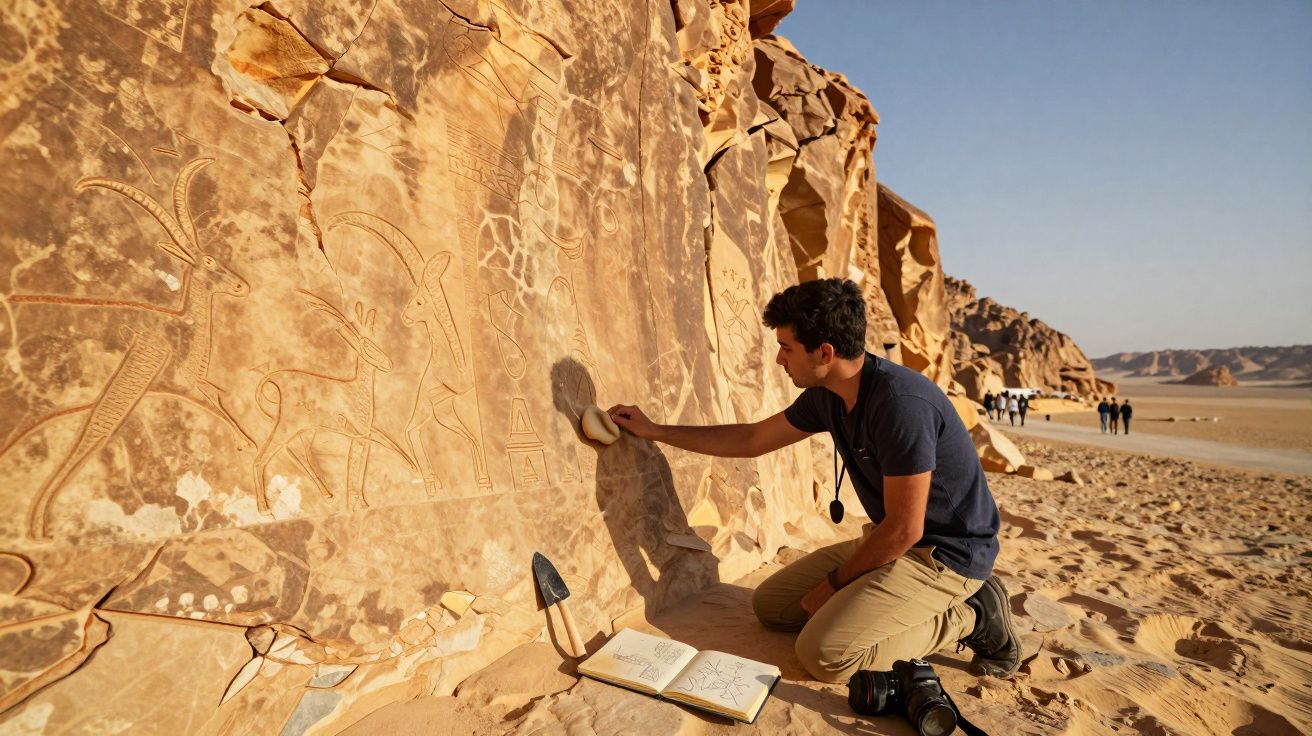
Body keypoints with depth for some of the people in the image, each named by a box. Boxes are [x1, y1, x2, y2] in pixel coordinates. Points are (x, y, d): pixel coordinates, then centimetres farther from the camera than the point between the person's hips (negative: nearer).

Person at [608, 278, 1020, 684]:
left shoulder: (900, 404, -30)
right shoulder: (827, 395, -3)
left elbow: (904, 529, -25)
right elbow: (751, 440, 10)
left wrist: (835, 582, -9)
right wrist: (653, 431, 11)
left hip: (945, 554, -8)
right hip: (892, 541, 9)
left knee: (823, 654, -23)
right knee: (769, 605, 9)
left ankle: (970, 618, -2)